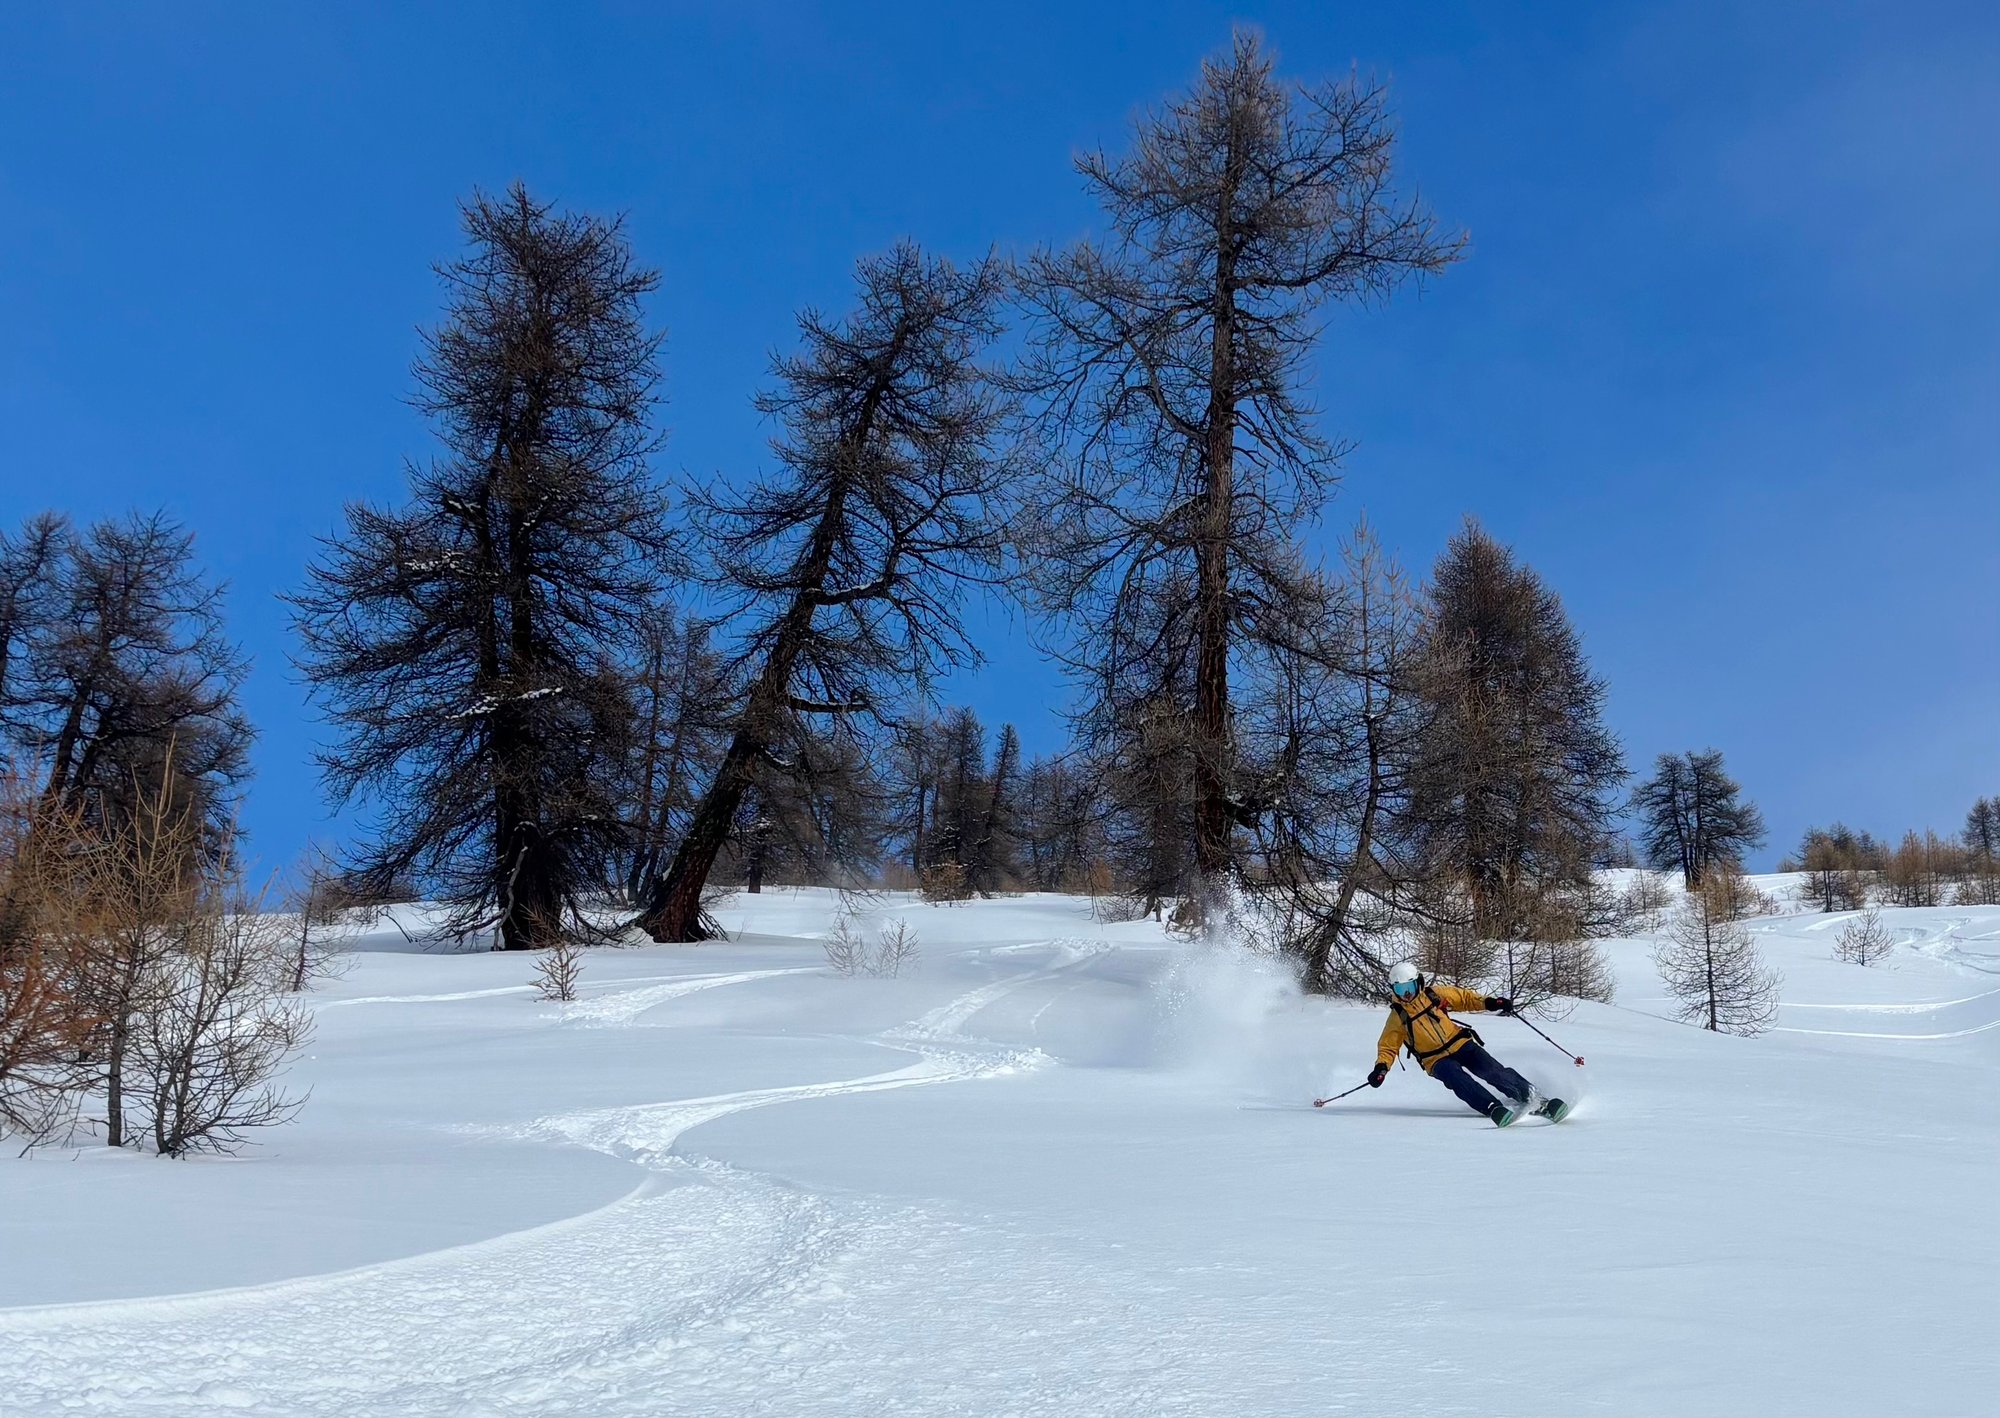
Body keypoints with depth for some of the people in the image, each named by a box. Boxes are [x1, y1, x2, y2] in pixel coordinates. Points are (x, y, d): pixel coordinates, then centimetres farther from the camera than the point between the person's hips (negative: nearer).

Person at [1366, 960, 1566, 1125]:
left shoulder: (1434, 994, 2)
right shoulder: (1398, 1016, -3)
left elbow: (1464, 998, 13)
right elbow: (1387, 1046, 2)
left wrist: (1487, 1002, -4)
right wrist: (1381, 1068, -17)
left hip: (1461, 1045, 2)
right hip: (1437, 1060, -2)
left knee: (1494, 1072, -18)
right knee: (1459, 1080, -33)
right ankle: (1493, 1108, -45)